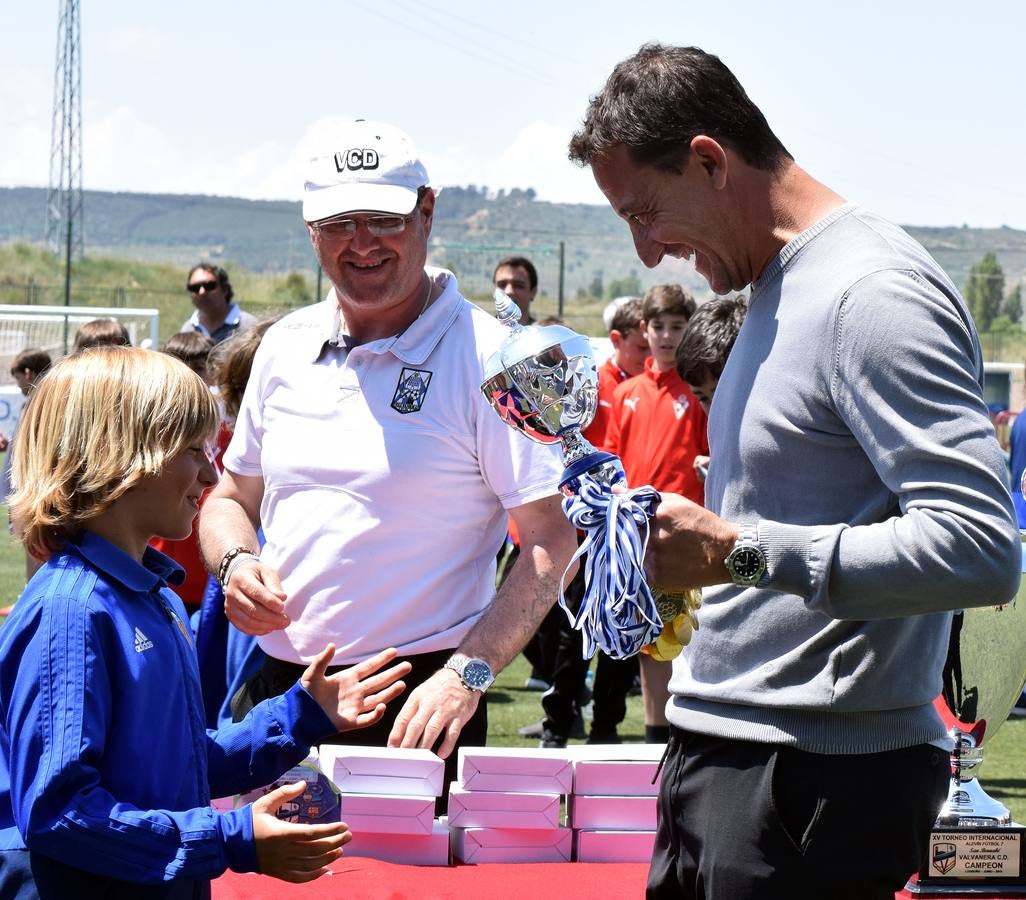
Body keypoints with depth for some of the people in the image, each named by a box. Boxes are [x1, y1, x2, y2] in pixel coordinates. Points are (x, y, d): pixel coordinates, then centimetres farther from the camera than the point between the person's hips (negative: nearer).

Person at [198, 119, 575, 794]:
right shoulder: (286, 347, 10)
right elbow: (232, 499, 22)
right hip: (273, 689, 5)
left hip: (416, 706, -5)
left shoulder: (487, 358, -8)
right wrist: (235, 563, 0)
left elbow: (552, 541, -11)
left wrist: (467, 673, -21)